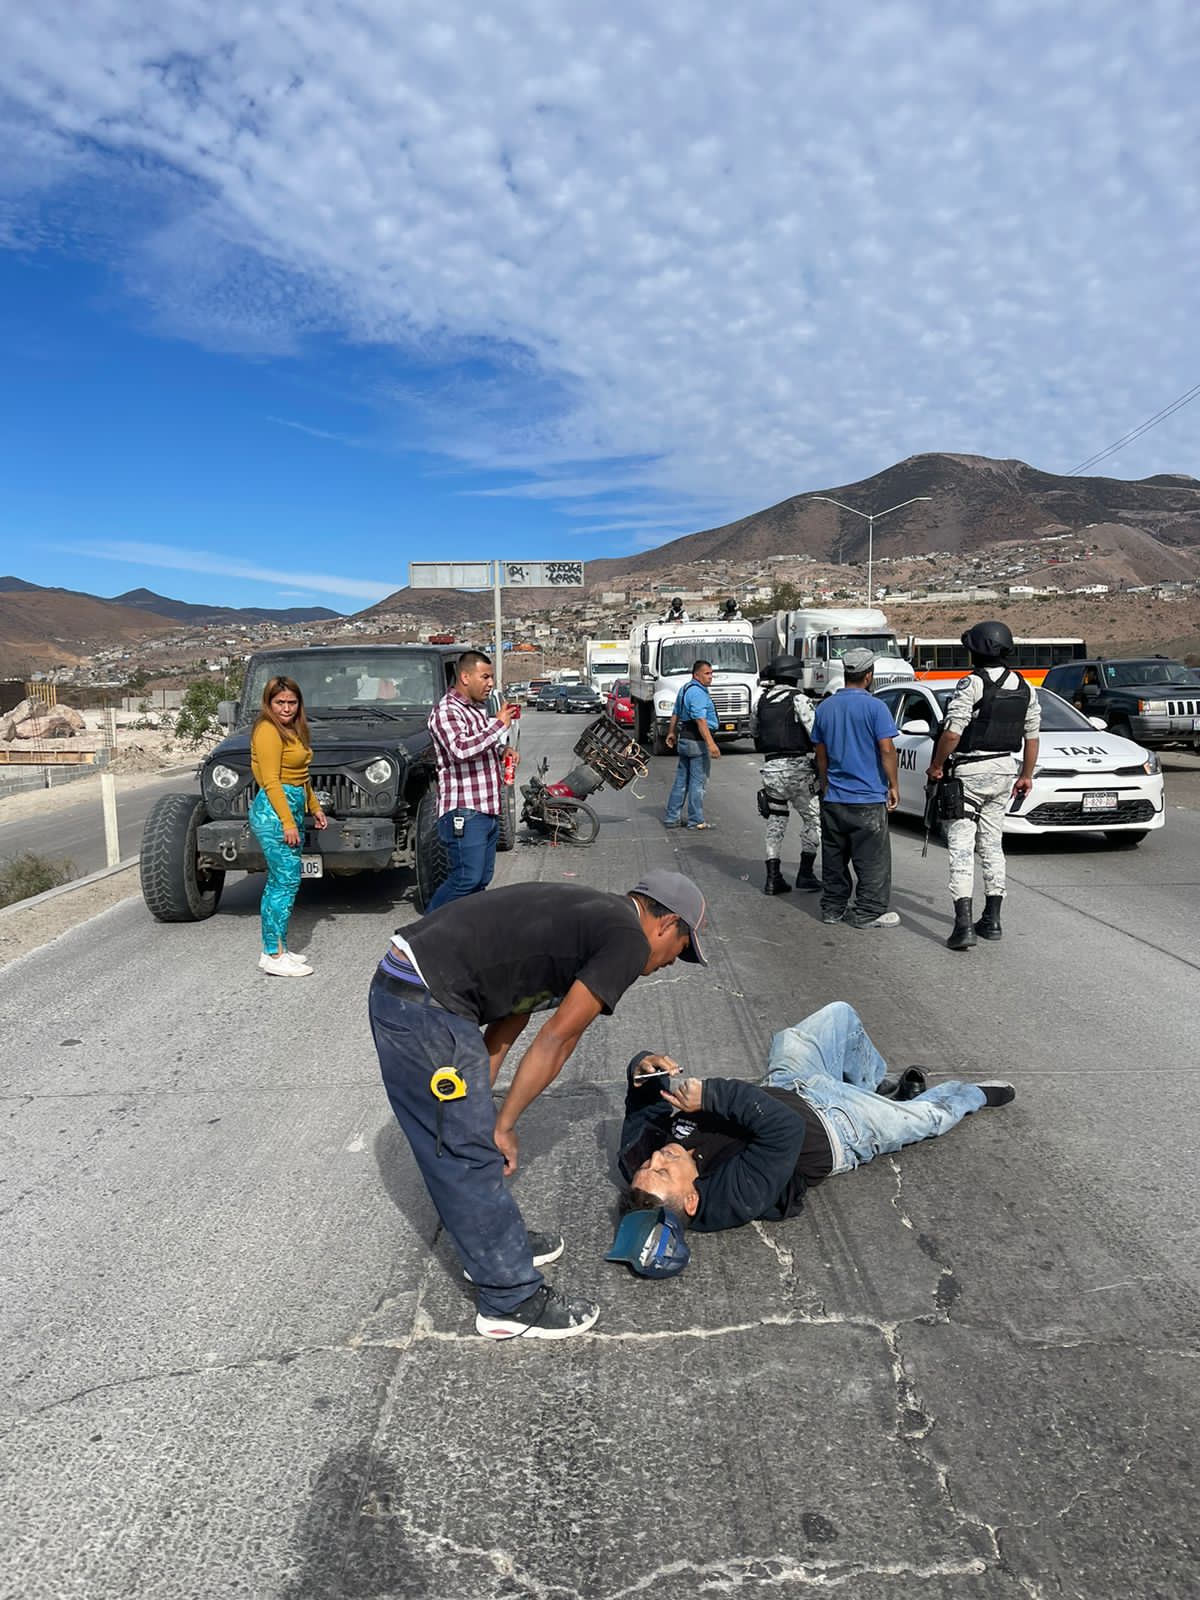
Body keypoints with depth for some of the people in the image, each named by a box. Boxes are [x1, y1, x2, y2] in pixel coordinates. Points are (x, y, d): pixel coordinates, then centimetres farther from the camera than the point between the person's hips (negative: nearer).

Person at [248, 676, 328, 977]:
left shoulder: (292, 730, 16)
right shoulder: (268, 731, -13)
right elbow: (271, 782, -18)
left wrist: (314, 807, 24)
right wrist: (288, 823, -21)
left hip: (291, 810, 10)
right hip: (274, 813, -10)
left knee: (278, 882, 12)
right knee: (286, 881, -9)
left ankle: (275, 948, 19)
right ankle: (273, 957, -5)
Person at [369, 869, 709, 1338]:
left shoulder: (586, 916, 20)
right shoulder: (628, 941, -6)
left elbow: (508, 1020, 21)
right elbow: (555, 1041, -6)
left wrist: (478, 1109, 21)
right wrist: (503, 1124, 4)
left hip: (399, 984, 10)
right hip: (426, 1005, -10)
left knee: (466, 1138, 23)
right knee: (469, 1153, 3)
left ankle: (495, 1241, 40)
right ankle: (512, 1302, 17)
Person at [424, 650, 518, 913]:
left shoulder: (480, 710, 18)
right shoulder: (446, 711, -11)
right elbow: (460, 749, -29)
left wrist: (502, 751, 11)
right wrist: (498, 725, -21)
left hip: (488, 810, 10)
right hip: (464, 813, -9)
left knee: (481, 881, 11)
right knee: (466, 879, -12)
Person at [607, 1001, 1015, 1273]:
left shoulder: (636, 1153, -25)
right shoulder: (736, 1196, -40)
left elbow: (643, 1099, -8)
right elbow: (785, 1128, -46)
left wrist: (642, 1071, -30)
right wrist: (711, 1092, -49)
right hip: (834, 1127, -5)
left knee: (840, 1015, 15)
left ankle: (881, 1084, 43)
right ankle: (972, 1095, 48)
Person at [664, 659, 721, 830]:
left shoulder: (685, 688, 15)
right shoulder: (698, 692, -18)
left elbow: (675, 714, 24)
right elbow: (700, 720, -27)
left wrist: (671, 733, 36)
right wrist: (711, 743, -32)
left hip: (684, 739, 10)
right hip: (697, 741, -10)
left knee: (681, 780, 13)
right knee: (698, 782, -1)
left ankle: (671, 818, 17)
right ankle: (696, 821, 5)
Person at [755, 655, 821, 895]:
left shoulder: (763, 700, 9)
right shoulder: (798, 699, -8)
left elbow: (756, 733, 18)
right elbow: (816, 732, -15)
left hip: (770, 767, 5)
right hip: (797, 767, -5)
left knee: (774, 822, 12)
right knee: (813, 819, 9)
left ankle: (773, 877, 8)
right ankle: (805, 874, 5)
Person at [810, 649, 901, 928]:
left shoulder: (824, 708, 7)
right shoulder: (875, 707, -10)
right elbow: (887, 750, -13)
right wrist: (894, 785, -3)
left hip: (832, 798, 5)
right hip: (868, 798, -5)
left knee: (834, 858, 13)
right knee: (872, 860, 3)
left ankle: (832, 907, 19)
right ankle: (868, 913, 7)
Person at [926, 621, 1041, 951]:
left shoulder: (972, 684, -15)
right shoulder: (1024, 688, 7)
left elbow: (952, 733, -21)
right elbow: (1032, 737, 12)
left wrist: (936, 766, -8)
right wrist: (1026, 775, 20)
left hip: (970, 772, -7)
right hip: (1004, 770, 7)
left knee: (961, 846, -6)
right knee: (992, 843, 16)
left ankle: (964, 924, -13)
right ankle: (992, 920, 20)